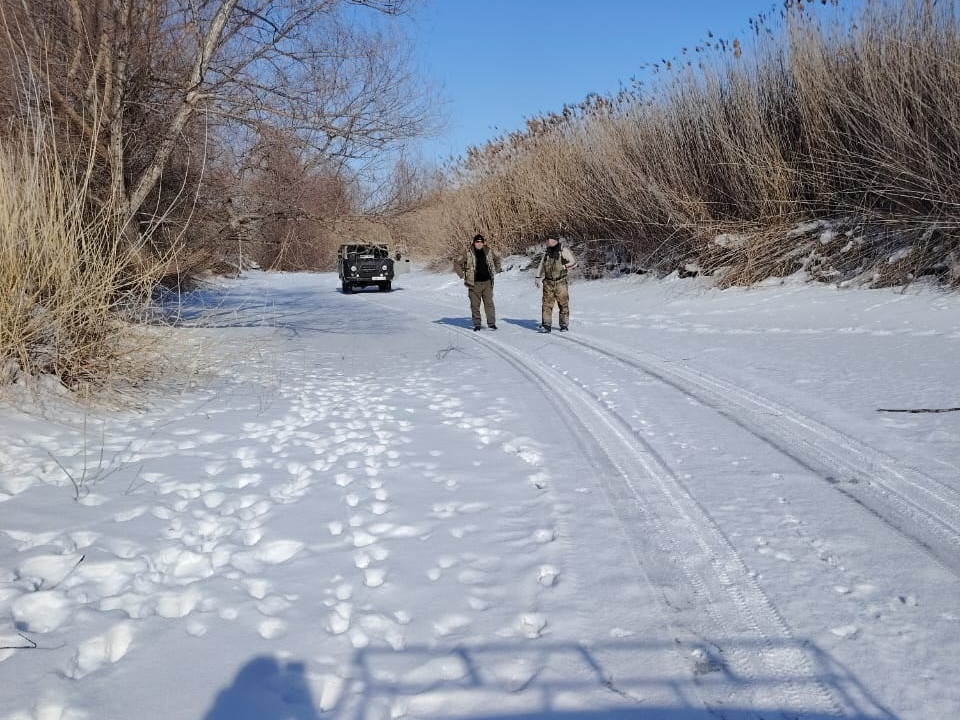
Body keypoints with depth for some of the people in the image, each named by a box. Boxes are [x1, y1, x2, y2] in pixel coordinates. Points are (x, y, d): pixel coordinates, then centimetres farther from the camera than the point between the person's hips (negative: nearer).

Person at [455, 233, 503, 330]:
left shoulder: (489, 252, 5)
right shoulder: (468, 254, -5)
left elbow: (497, 258, 25)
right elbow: (457, 264, 2)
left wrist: (496, 270, 19)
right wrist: (463, 275, -2)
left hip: (487, 283, 2)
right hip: (474, 284, -2)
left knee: (489, 303, -3)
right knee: (475, 305, 3)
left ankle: (491, 323, 1)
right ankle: (477, 324, 13)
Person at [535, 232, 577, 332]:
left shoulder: (563, 250, -3)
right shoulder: (547, 252, 11)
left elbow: (574, 263, 0)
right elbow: (541, 265, 21)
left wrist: (563, 267, -12)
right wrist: (538, 278, 15)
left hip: (560, 282, -3)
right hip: (548, 283, 3)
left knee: (563, 304, 4)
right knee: (547, 304, -4)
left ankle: (564, 325, 15)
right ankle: (546, 325, -4)